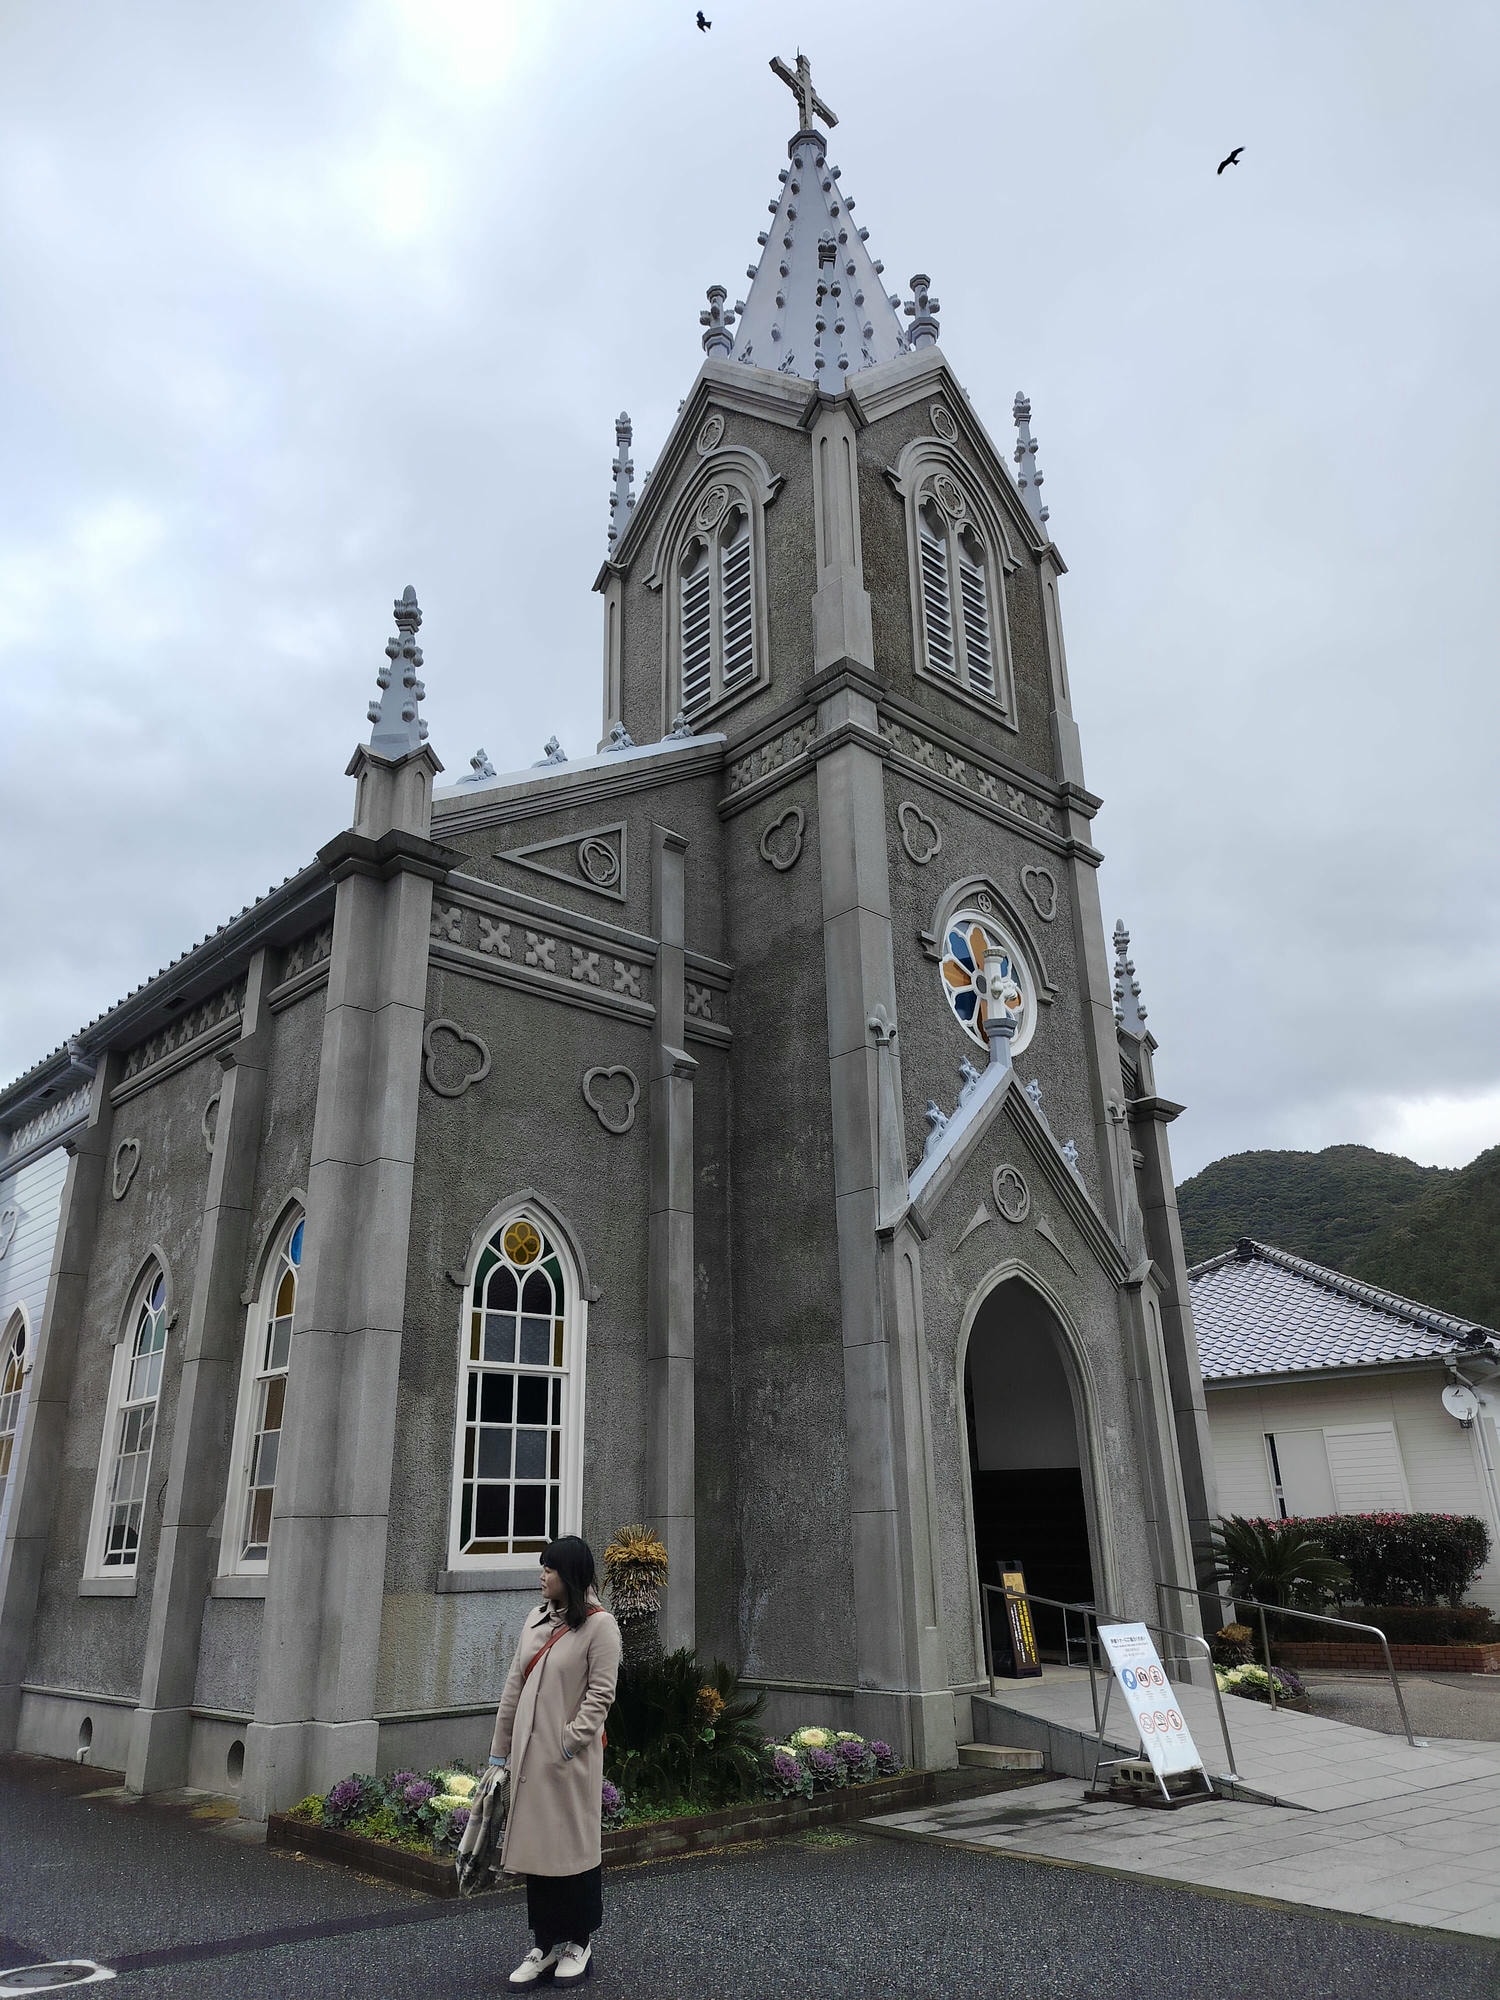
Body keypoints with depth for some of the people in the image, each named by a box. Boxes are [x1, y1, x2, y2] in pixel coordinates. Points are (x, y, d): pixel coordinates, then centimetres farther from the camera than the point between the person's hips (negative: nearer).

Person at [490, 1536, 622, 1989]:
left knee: (574, 1845, 6)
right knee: (535, 1845, 11)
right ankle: (545, 1944, 23)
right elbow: (515, 1685, 11)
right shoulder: (535, 1618, 8)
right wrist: (500, 1748, 11)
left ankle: (578, 1943, 22)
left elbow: (600, 1693, -13)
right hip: (529, 1751, 6)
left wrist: (570, 1742, -18)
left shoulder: (599, 1624, -11)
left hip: (570, 1756, -6)